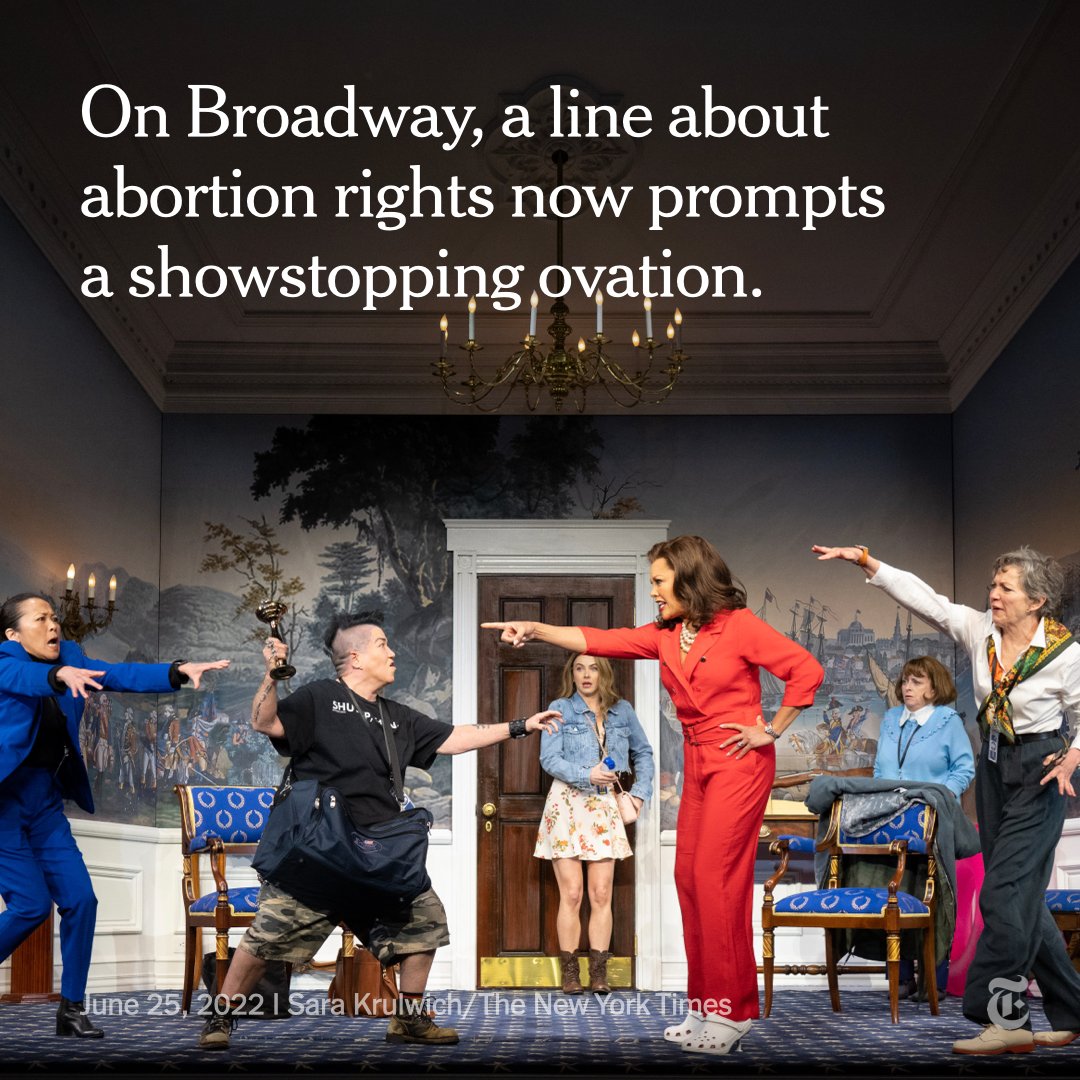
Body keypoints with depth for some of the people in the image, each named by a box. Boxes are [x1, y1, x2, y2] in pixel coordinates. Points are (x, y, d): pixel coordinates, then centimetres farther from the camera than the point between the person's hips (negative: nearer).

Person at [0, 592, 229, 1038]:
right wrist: (60, 676, -53)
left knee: (80, 900, 0)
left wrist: (179, 671, -23)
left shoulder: (69, 657, 6)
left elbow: (121, 675, -7)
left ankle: (71, 1007, 12)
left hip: (45, 801, 6)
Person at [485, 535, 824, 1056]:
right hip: (698, 763, 7)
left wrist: (771, 730, -8)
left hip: (740, 763, -7)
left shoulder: (739, 626, -10)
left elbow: (806, 670, -11)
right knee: (690, 876, 5)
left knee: (716, 877, -10)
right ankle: (707, 1006, 14)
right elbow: (601, 641, -1)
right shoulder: (664, 635, 8)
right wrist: (536, 629, -12)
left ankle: (732, 1012, -2)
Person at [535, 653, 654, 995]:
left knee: (601, 894, -1)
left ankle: (599, 973, 4)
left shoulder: (622, 711, 10)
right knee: (571, 893, -4)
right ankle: (570, 972, 3)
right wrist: (586, 775, -21)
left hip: (606, 807, 3)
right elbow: (549, 759, -8)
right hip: (567, 804, -3)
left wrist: (640, 792, 7)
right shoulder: (560, 709, 0)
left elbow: (643, 752, 19)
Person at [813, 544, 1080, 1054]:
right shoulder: (980, 630, -2)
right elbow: (922, 596, -4)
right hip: (993, 766, 6)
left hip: (1038, 772, -6)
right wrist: (863, 559, -11)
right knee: (1022, 897, 10)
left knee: (1004, 891, -13)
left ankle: (1002, 1017, -8)